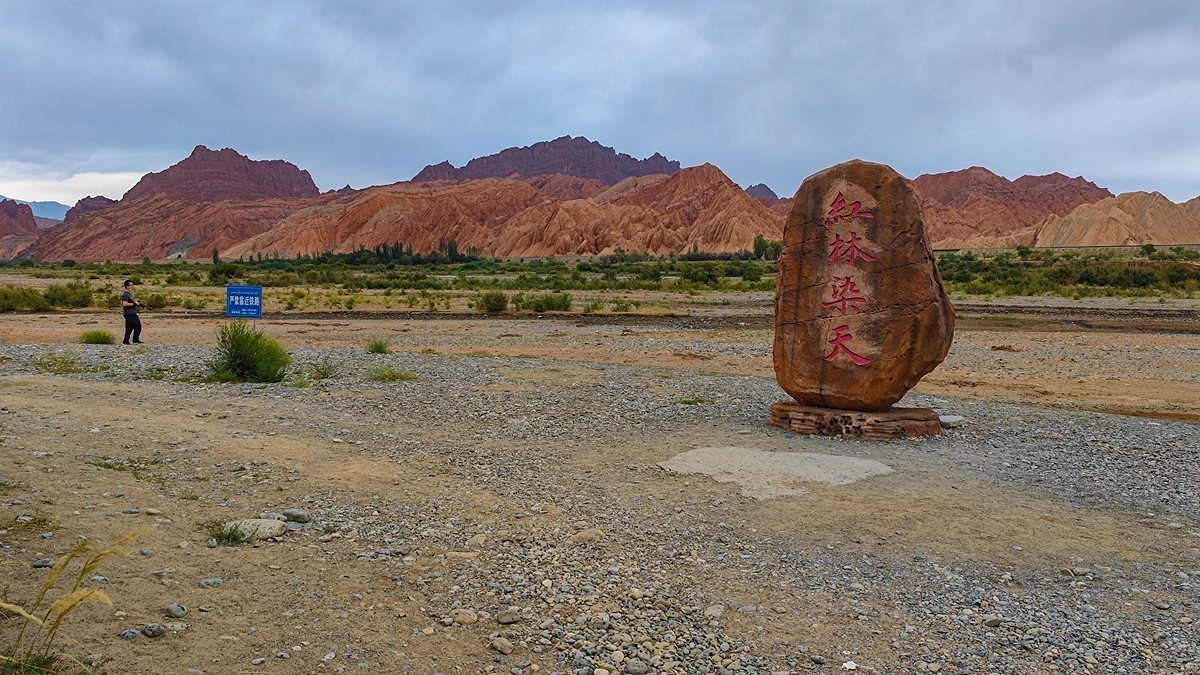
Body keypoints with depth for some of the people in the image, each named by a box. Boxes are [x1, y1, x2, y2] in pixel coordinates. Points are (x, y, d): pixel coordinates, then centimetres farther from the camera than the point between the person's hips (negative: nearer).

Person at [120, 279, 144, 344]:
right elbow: (125, 304, -24)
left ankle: (125, 341, 13)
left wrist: (138, 303, 14)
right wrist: (134, 304, -18)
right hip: (129, 314, -10)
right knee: (138, 326, -11)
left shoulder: (130, 294, 18)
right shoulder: (125, 294, -13)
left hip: (132, 313, 10)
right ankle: (135, 340, -6)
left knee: (129, 328, 11)